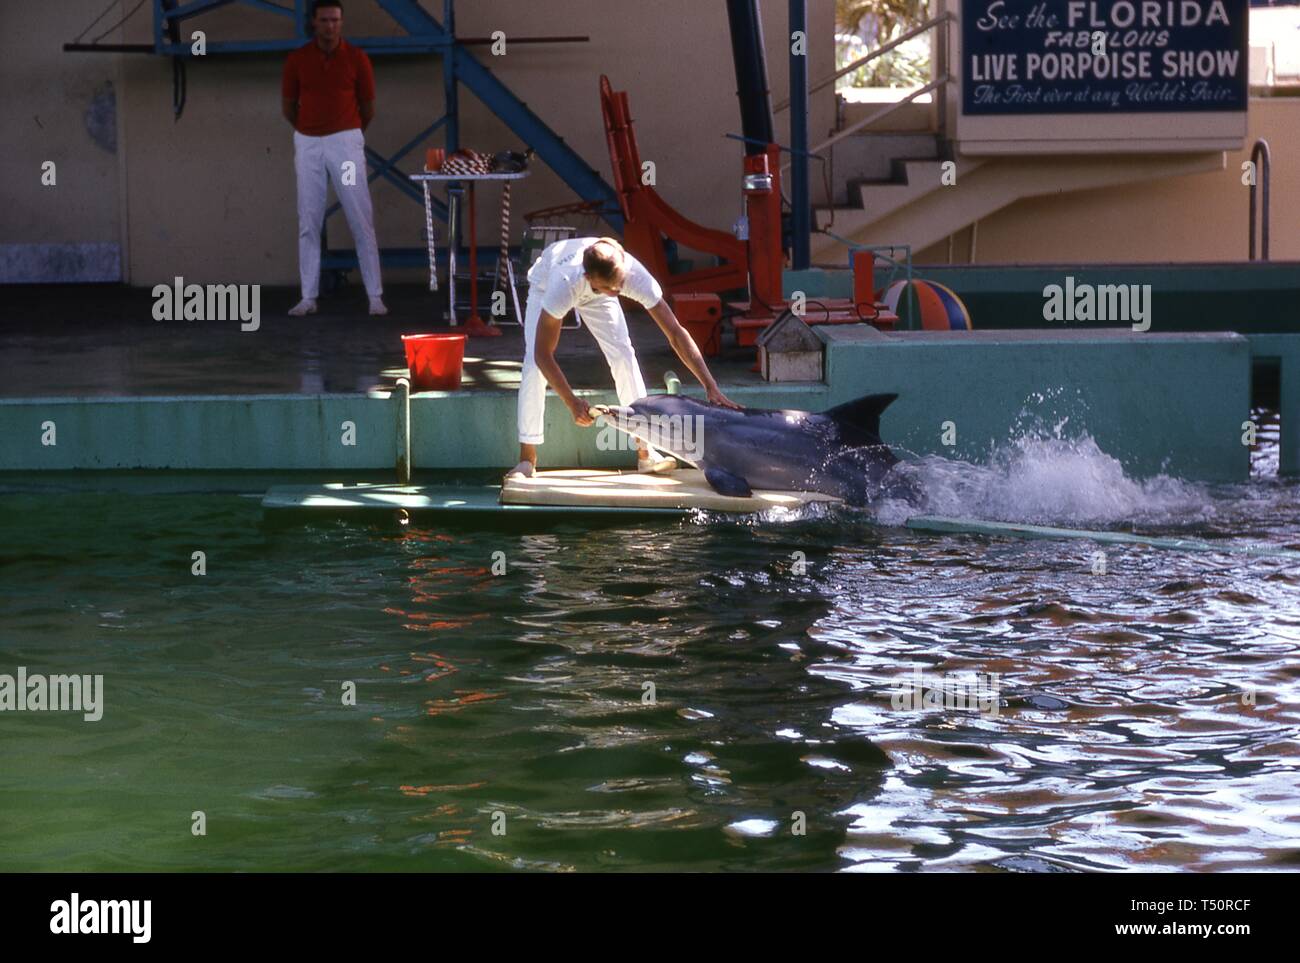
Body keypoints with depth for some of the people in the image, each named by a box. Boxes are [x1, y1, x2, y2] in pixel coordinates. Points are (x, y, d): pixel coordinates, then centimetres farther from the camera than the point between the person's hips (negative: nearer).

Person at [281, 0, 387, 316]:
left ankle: (375, 296, -1)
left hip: (346, 142, -2)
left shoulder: (357, 59, -2)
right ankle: (308, 297, 7)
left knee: (361, 221, -3)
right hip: (307, 144, 2)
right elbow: (288, 107, 11)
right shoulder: (296, 60, 0)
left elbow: (368, 109, 7)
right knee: (309, 223, 3)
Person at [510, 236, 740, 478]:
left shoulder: (634, 274, -40)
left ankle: (645, 453, -5)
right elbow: (543, 353, -39)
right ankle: (527, 459, -9)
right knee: (534, 363, -19)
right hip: (545, 283, -2)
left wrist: (711, 387, -40)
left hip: (593, 294, 2)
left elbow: (675, 332, -35)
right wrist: (571, 402, -45)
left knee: (624, 355, -13)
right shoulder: (564, 284, -48)